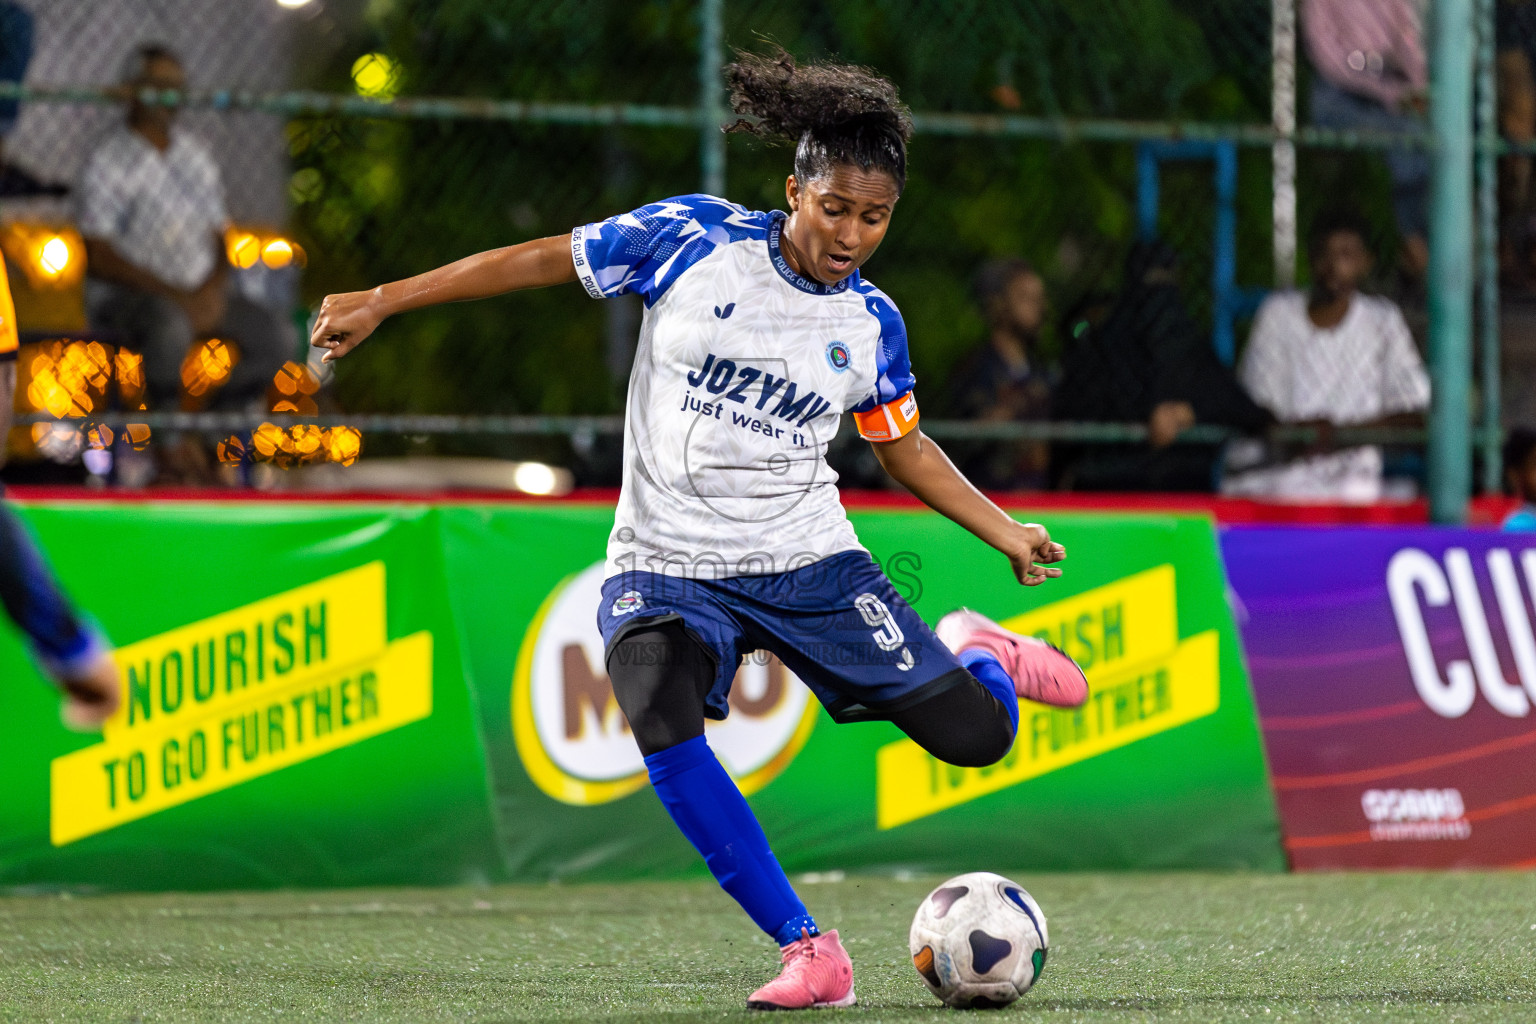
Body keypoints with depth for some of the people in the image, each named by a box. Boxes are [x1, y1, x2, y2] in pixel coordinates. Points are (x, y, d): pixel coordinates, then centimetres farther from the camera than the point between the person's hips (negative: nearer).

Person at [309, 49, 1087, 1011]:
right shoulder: (693, 238, -7)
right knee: (662, 722, -34)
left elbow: (906, 449, 17)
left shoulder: (871, 324, 1)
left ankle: (979, 653, 33)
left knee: (975, 736, -8)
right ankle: (810, 953, -26)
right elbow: (543, 261, -1)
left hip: (809, 561, 2)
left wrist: (1008, 532, 8)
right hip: (667, 564, -2)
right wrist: (382, 301, -1)